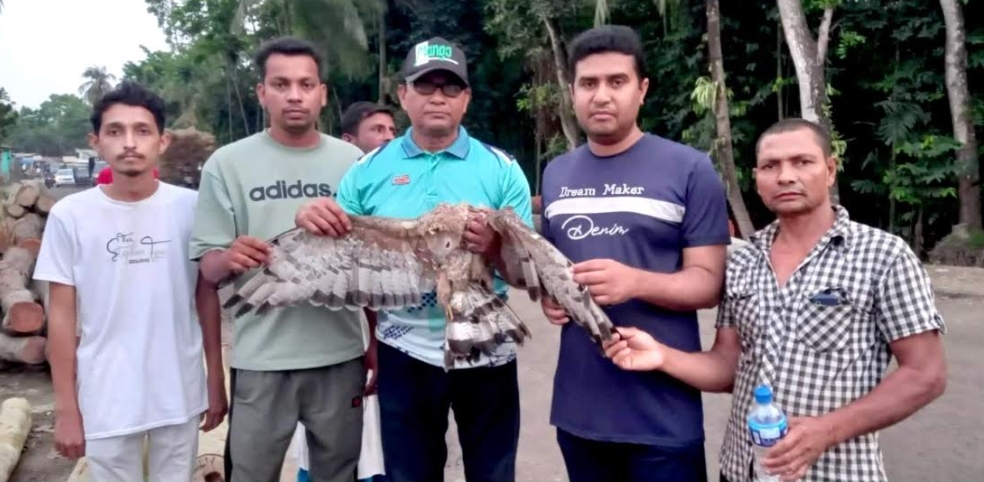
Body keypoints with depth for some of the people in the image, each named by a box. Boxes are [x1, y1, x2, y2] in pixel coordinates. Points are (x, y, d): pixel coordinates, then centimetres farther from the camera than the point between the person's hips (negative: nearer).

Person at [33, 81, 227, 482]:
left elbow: (207, 299, 3)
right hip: (104, 401, -1)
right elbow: (61, 316, -2)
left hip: (181, 394, 1)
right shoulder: (70, 215, -7)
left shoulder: (191, 207, -4)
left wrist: (216, 381, 5)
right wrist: (65, 407, -1)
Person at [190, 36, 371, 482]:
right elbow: (207, 266, -2)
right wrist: (229, 259, -25)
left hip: (341, 353, 2)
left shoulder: (352, 161, 3)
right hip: (261, 358, -2)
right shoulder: (227, 163, -3)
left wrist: (378, 341, 7)